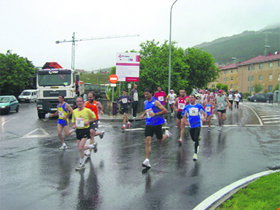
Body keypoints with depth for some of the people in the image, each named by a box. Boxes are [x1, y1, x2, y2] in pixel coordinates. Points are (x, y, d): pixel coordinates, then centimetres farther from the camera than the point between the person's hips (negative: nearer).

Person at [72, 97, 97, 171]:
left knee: (80, 148, -15)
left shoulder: (87, 110, -9)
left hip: (85, 130, -6)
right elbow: (73, 121, 18)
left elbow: (94, 118, 2)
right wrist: (73, 125, -2)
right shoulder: (74, 111, 6)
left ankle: (82, 164, 1)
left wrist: (88, 121, -14)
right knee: (80, 148, 10)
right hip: (78, 130, 6)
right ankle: (91, 146, 39)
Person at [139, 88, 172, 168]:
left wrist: (155, 114, -23)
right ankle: (147, 160, -5)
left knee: (160, 140, 10)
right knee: (147, 141, -6)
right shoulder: (145, 102, 8)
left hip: (157, 124, -5)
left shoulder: (156, 102, -14)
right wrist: (143, 114, 8)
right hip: (149, 124, 5)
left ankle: (167, 134, 44)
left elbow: (165, 111, -16)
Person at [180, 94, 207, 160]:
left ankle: (195, 153, -10)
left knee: (196, 139, -13)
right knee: (193, 139, 13)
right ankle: (197, 144, 47)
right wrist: (185, 121, -2)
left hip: (198, 124, -3)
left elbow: (205, 113, 9)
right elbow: (184, 116, 13)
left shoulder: (199, 106, 0)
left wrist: (204, 118, -10)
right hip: (191, 125, 3)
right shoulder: (186, 107, 3)